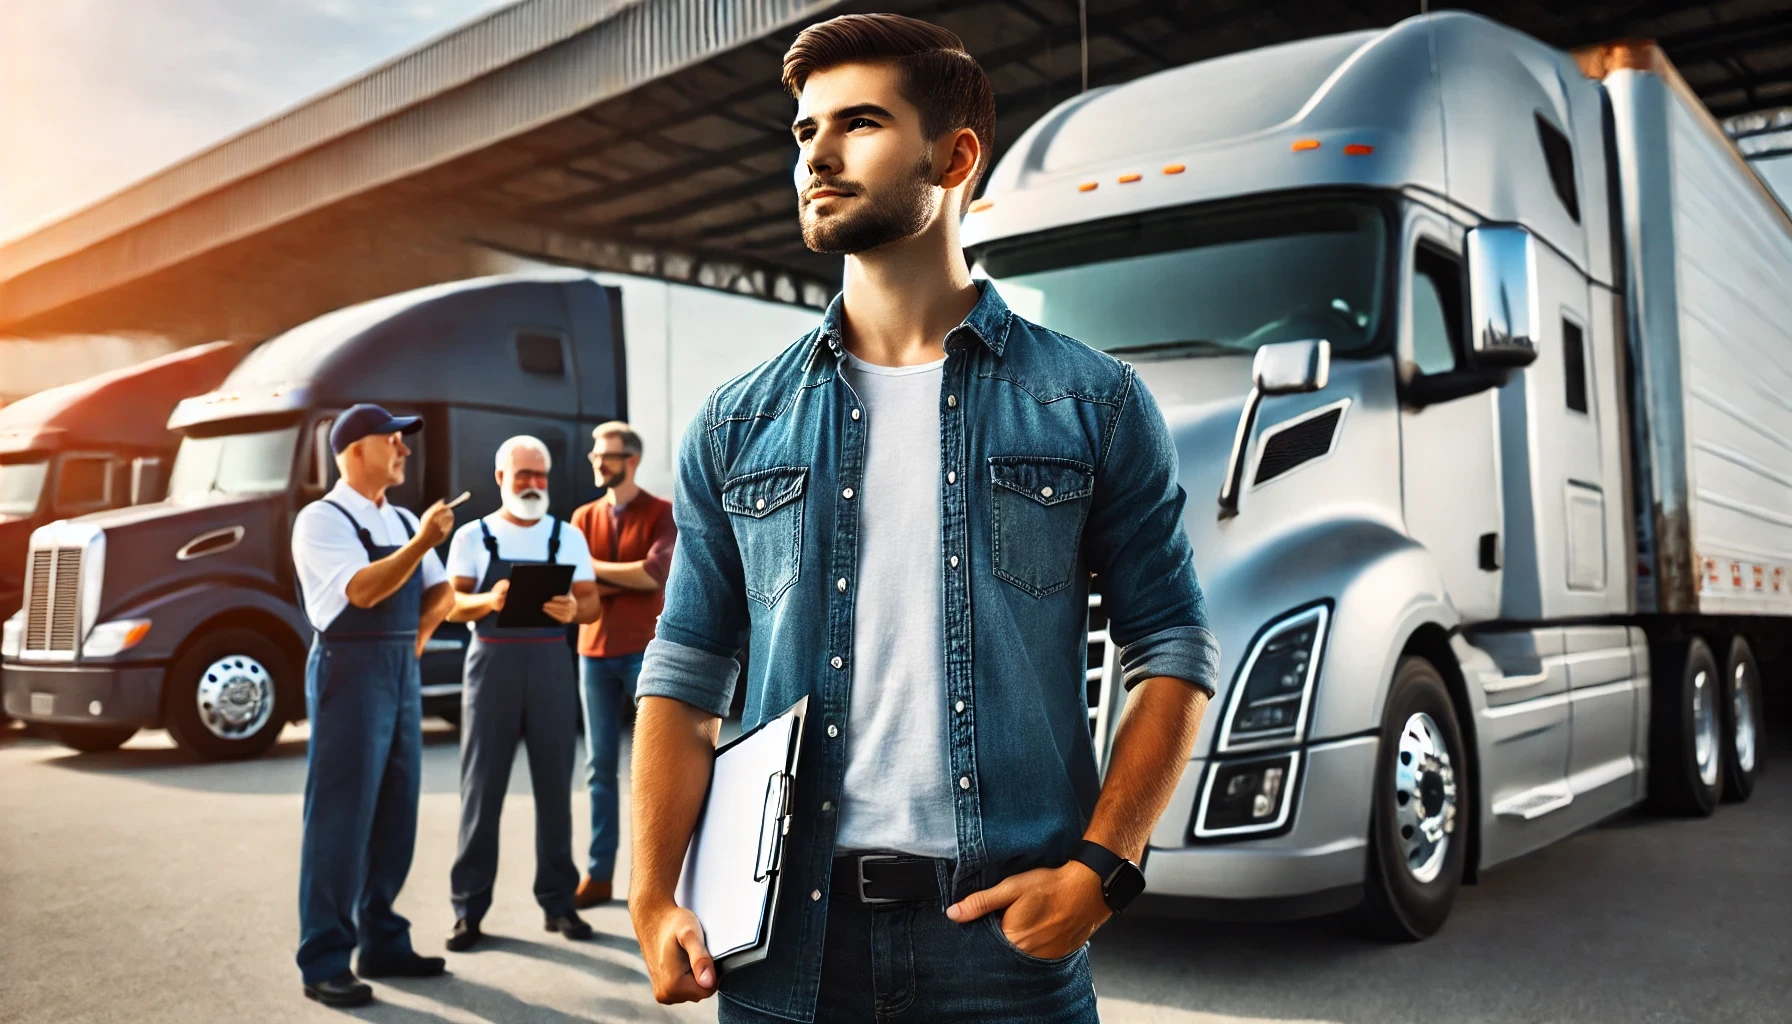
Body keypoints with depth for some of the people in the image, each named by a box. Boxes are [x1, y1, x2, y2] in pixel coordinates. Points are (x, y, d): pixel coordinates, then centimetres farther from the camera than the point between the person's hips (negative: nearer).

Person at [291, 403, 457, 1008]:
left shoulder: (402, 521, 16)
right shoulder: (321, 520, -7)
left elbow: (440, 593, 20)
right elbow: (363, 590, -22)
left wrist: (415, 638, 7)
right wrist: (422, 543, -27)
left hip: (403, 674, 8)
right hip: (350, 673, -8)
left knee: (395, 814, 11)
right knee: (341, 819, -5)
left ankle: (382, 944, 21)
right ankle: (324, 963, 3)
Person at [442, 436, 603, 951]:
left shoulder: (568, 537, 10)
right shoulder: (473, 537, 6)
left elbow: (592, 602, 7)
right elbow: (451, 605, 0)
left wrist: (574, 609, -17)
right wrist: (489, 601, -21)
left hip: (551, 664, 1)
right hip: (492, 663, -1)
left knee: (554, 785, 4)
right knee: (482, 787, 0)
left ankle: (559, 901, 13)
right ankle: (469, 908, 8)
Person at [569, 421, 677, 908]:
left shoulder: (663, 513, 0)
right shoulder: (584, 517, 11)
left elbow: (655, 574, -15)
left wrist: (595, 568, -6)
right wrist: (628, 580, -12)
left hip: (645, 650, -4)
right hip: (595, 652, 4)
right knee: (599, 765, 6)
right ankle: (599, 873, 12)